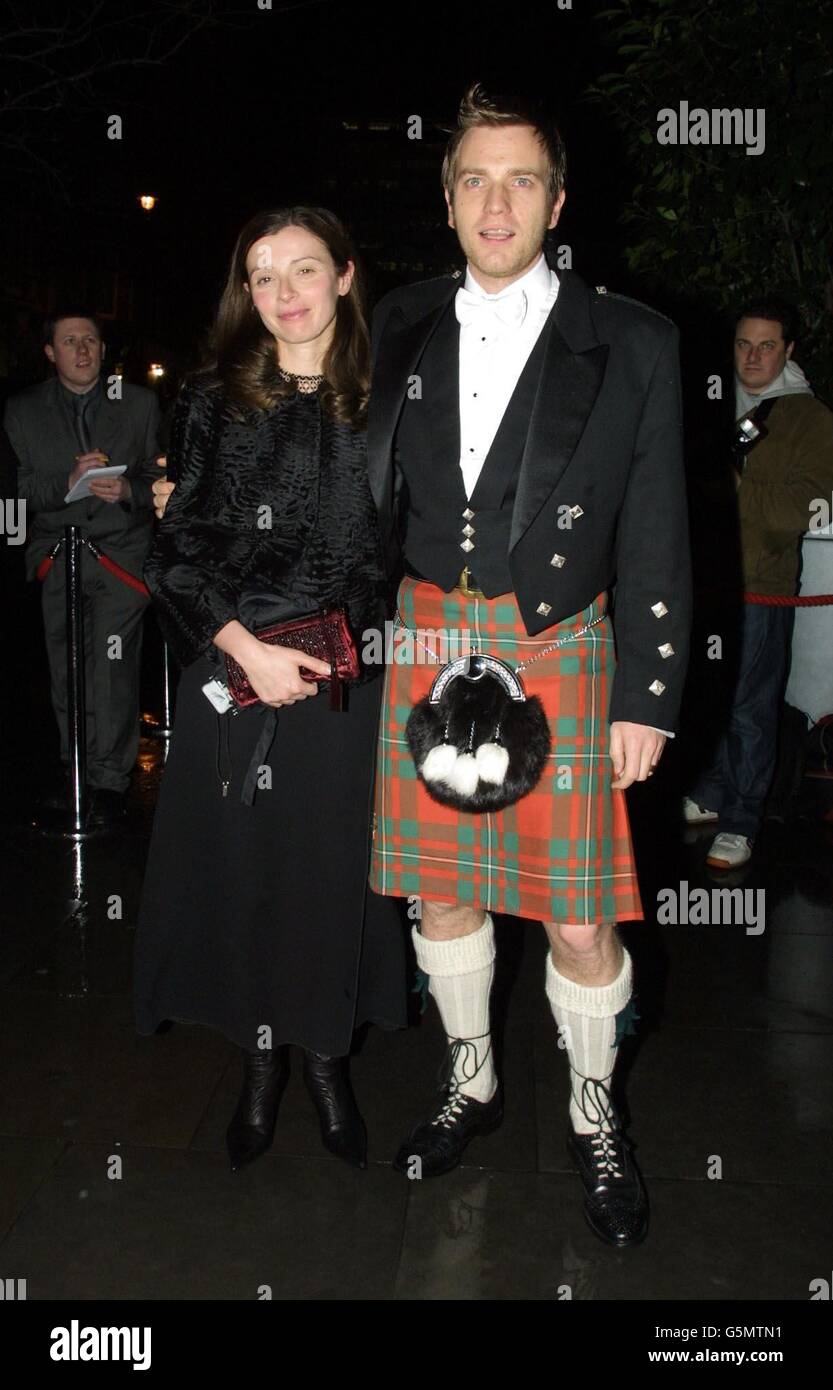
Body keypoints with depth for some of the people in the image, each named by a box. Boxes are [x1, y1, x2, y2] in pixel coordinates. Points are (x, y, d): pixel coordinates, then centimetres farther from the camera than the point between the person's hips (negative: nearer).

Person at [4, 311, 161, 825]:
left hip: (121, 549, -2)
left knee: (114, 667, -10)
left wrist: (128, 490, -13)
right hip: (59, 553, 2)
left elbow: (162, 475, 8)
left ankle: (111, 779, 1)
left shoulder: (140, 403, 8)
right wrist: (67, 483, -14)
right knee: (67, 670, 5)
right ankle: (75, 767, 22)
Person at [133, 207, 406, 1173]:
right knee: (239, 863, 6)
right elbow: (178, 549, -1)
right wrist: (249, 650, -12)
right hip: (232, 669, 0)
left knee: (333, 863, 6)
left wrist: (334, 642, -4)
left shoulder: (382, 405, 4)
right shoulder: (211, 405, 4)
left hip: (345, 676, 0)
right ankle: (261, 1060, 27)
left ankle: (326, 1055, 27)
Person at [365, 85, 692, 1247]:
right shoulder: (402, 330, 8)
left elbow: (656, 536, -3)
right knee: (439, 888, 13)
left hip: (558, 648, -3)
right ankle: (472, 1080, 38)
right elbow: (373, 487, 14)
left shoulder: (630, 343, -1)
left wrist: (648, 697, -6)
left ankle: (593, 1114, 29)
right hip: (426, 638, 3)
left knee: (580, 921, 1)